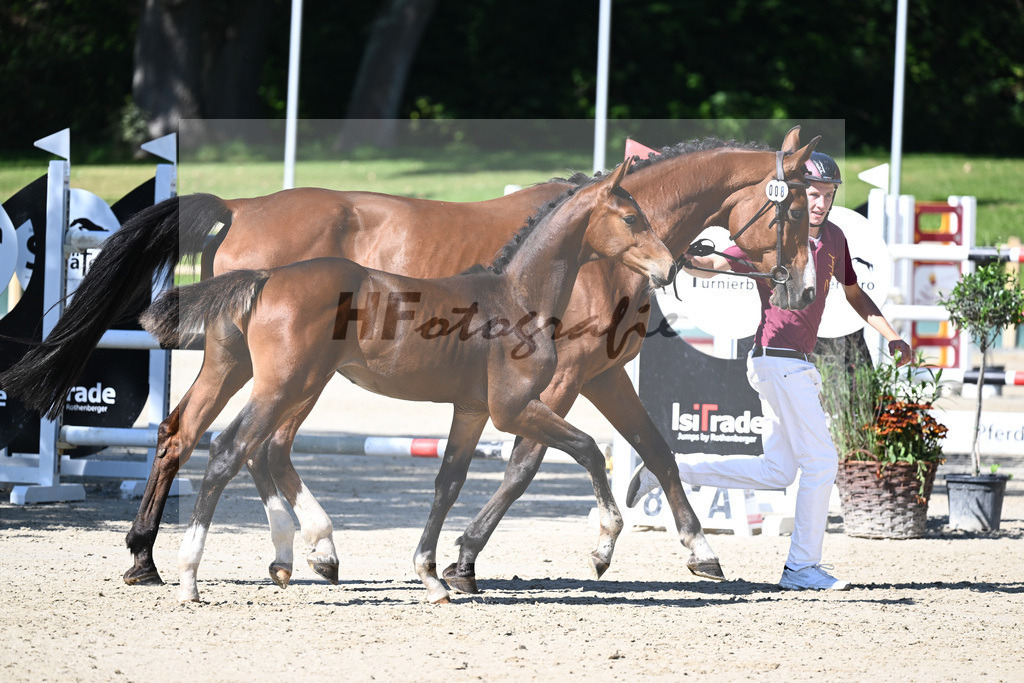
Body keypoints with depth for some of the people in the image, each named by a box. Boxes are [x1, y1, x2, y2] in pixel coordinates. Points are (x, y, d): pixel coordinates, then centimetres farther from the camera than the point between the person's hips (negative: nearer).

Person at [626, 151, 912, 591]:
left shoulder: (834, 238, 11)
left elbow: (854, 294, 23)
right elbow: (714, 266, -15)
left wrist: (892, 337, 11)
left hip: (794, 366, 9)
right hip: (779, 360, -9)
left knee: (776, 471, 12)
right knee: (820, 460, -7)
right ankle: (802, 568, 0)